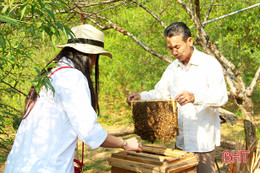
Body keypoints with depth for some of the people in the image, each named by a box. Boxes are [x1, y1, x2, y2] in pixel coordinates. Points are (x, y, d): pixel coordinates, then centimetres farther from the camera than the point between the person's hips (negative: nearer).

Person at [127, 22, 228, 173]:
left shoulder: (209, 64, -10)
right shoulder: (172, 68, 10)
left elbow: (221, 97, -19)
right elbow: (160, 93, 15)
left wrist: (194, 97, -37)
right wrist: (141, 96, -4)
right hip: (181, 139, 6)